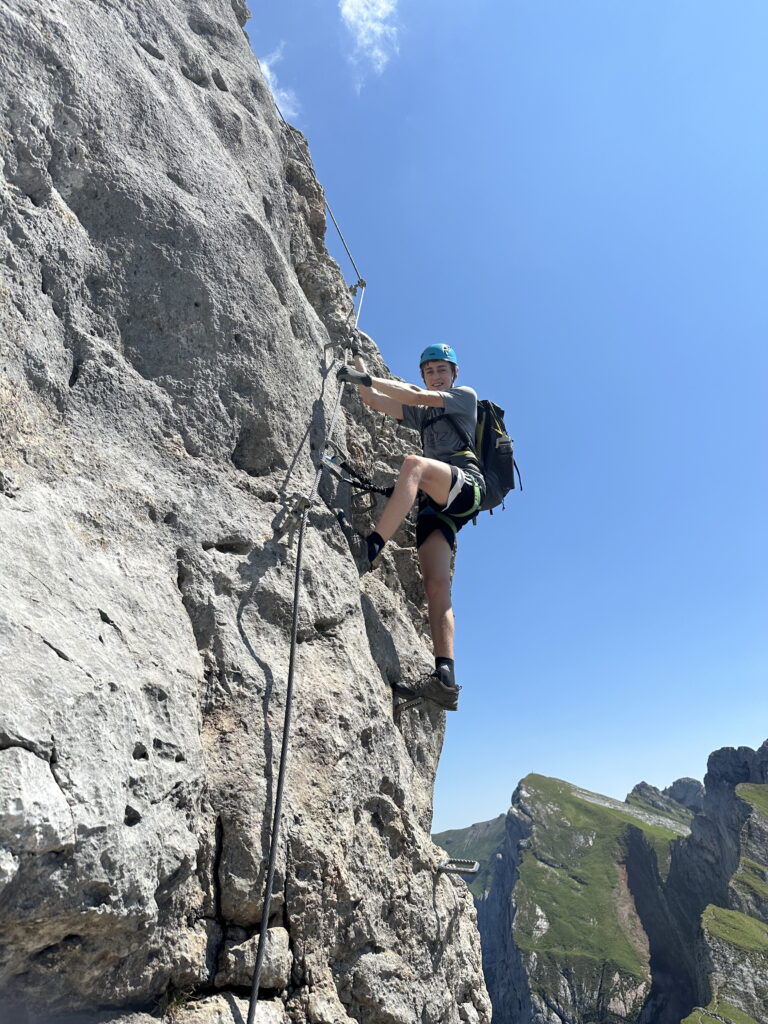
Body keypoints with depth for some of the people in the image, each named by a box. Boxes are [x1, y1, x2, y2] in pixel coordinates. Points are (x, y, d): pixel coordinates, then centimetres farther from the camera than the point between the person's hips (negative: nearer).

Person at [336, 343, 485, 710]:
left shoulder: (466, 396, 18)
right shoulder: (422, 415, 35)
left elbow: (418, 396, 2)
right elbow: (373, 400, 30)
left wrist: (366, 378, -3)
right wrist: (359, 364, 20)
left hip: (466, 485, -5)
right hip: (436, 503, 6)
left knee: (415, 462, -37)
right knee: (436, 585, -14)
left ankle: (370, 548, -47)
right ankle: (446, 677, -21)